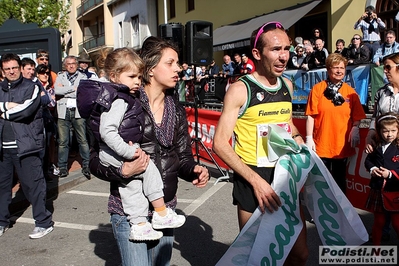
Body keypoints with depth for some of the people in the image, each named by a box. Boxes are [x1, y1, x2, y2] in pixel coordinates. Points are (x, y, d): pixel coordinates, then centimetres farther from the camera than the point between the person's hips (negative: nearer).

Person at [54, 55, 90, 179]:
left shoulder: (83, 77, 11)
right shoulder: (60, 77, 15)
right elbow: (57, 90, -4)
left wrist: (64, 91, -3)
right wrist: (74, 88, -6)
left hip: (78, 112, -1)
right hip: (63, 112, 1)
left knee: (83, 140, 1)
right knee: (63, 141, 3)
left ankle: (86, 165, 10)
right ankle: (62, 167, 13)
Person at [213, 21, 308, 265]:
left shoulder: (287, 85, 5)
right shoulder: (240, 90, -13)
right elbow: (220, 143, -17)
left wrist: (299, 139, 3)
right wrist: (256, 181, -22)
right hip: (252, 178, -5)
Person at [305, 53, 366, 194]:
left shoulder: (350, 91, 4)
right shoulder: (318, 89, -3)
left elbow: (357, 116, 6)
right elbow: (310, 116, -5)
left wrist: (355, 128, -13)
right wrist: (309, 138, -10)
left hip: (343, 145, 2)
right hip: (321, 145, -2)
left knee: (340, 180, 16)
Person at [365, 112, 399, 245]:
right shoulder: (377, 146, 1)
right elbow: (368, 160, 11)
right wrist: (372, 168, -7)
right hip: (378, 190, 4)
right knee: (378, 221, 18)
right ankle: (376, 246, 34)